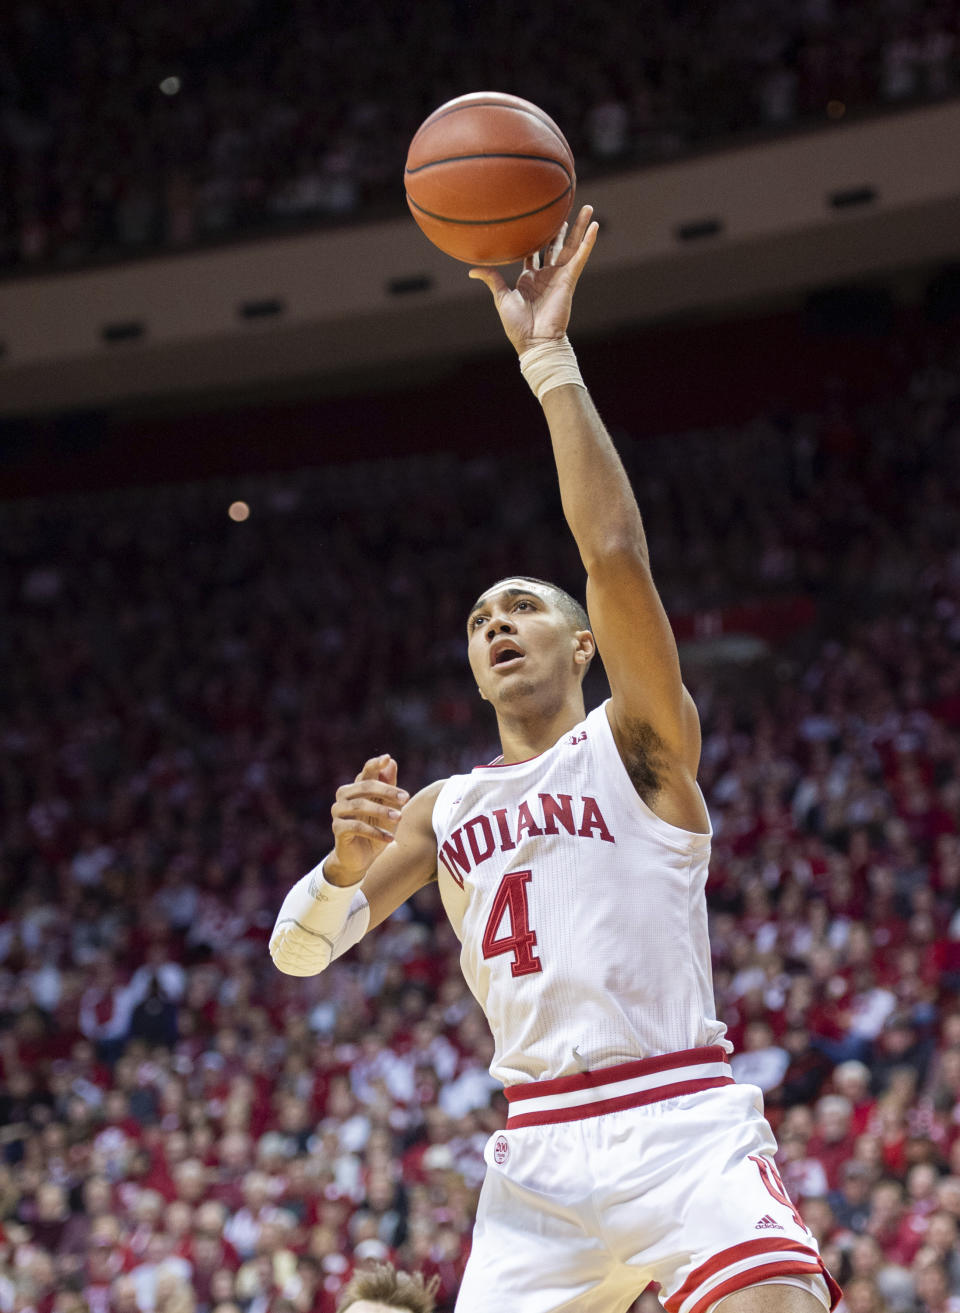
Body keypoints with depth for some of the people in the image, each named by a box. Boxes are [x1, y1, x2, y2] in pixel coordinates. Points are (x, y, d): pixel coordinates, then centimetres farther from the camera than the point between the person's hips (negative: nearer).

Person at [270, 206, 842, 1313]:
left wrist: (550, 357, -12)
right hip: (539, 1153, 5)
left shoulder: (635, 744, 5)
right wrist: (346, 863, -10)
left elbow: (616, 555, -11)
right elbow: (296, 951, 12)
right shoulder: (443, 811, 20)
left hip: (682, 1126, -5)